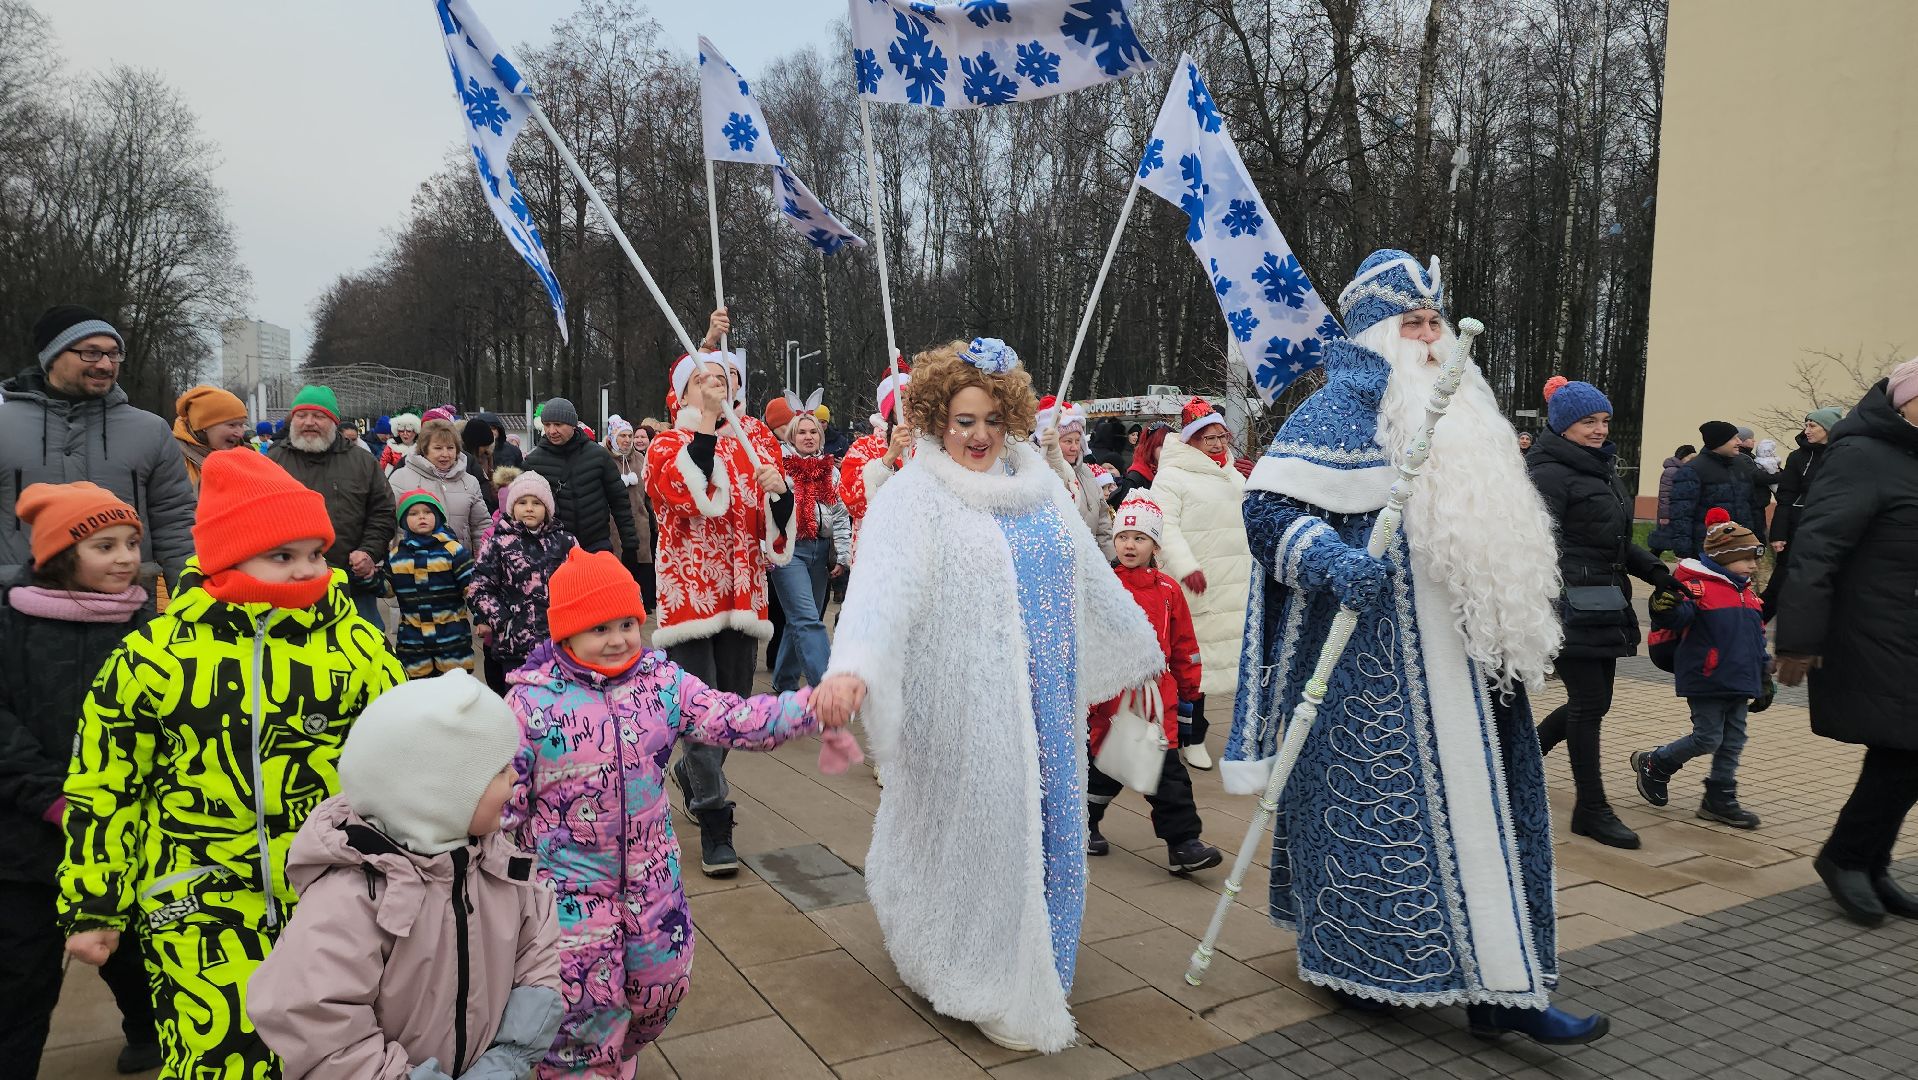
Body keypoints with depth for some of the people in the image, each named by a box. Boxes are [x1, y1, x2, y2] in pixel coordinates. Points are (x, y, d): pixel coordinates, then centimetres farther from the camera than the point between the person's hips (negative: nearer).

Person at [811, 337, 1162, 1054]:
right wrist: (850, 665, -46)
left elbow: (1090, 576, 17)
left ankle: (1034, 965, 38)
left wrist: (1138, 646, 24)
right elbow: (882, 579, -29)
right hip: (968, 710, -6)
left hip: (1047, 704, 6)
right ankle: (995, 989, 23)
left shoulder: (1038, 485, 8)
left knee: (1045, 825, 15)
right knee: (980, 830, 4)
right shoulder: (914, 497, -11)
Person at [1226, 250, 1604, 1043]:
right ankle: (1364, 967, 17)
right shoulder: (1345, 406, -10)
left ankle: (1498, 986, 20)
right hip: (1381, 666, -8)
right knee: (1378, 800, 0)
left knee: (1479, 801, 10)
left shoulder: (1457, 406, 16)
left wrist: (1510, 630, 24)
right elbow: (1266, 504, -18)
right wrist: (1331, 559, -33)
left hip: (1460, 662, 9)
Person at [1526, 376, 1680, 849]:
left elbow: (1618, 544, 23)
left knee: (1593, 702, 12)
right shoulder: (1550, 474, -11)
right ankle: (1591, 809, 8)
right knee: (1589, 702, -3)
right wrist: (1550, 612, -27)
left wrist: (1660, 575, 12)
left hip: (1603, 606, 9)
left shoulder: (1602, 469, 17)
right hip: (1570, 608, -9)